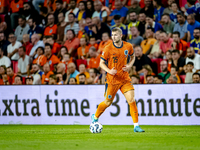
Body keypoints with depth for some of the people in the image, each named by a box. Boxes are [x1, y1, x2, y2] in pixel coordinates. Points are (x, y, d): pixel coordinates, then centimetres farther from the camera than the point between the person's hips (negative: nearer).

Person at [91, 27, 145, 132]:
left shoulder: (128, 46, -2)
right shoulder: (108, 49, -10)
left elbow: (132, 57, 18)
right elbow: (101, 63, -2)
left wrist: (129, 65, -2)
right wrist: (109, 71, -20)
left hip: (125, 79, 2)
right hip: (112, 79, -2)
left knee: (131, 100, -11)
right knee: (108, 102, 8)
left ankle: (136, 126, -6)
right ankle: (95, 117, 35)